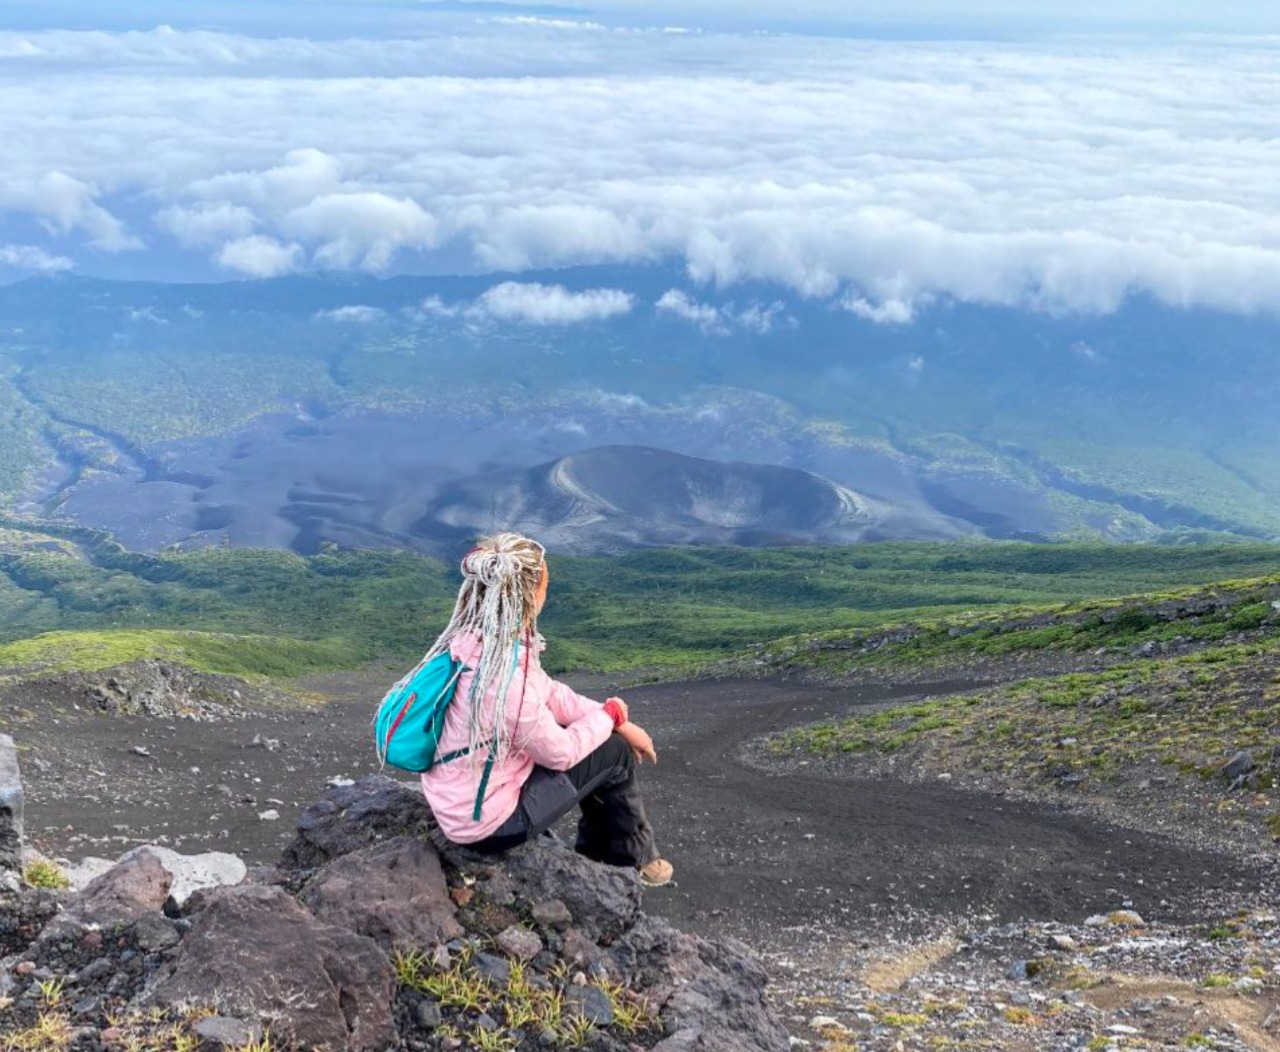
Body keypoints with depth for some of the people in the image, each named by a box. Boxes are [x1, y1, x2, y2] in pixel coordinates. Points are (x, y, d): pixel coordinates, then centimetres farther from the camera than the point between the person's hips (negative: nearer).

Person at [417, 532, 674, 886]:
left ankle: (596, 851, 33)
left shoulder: (474, 641, -7)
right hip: (485, 821, -8)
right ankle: (635, 856, 25)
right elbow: (560, 753, -19)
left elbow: (549, 693, 5)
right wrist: (610, 715, -3)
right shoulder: (505, 673, -34)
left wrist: (614, 722, 1)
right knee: (615, 754, -1)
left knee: (603, 738, 16)